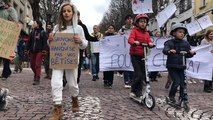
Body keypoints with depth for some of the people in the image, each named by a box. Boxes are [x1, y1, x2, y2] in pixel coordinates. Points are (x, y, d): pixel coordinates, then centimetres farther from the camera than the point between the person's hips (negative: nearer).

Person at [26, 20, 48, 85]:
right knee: (32, 65, 10)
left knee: (37, 65, -10)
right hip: (32, 51, 6)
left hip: (39, 51, -6)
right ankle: (36, 74, 36)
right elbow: (29, 42, 17)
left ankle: (37, 79, -7)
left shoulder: (43, 32, -2)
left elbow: (45, 42, -9)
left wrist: (44, 50, -16)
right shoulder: (32, 33, 16)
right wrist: (28, 49, 10)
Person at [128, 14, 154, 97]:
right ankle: (133, 90, 7)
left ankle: (139, 91, 21)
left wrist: (150, 43, -22)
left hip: (143, 55, 6)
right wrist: (135, 42, -39)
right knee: (138, 74, -12)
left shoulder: (146, 33, 14)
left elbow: (149, 40, 2)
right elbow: (130, 39, -17)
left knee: (143, 74, 7)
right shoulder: (134, 30, -2)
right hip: (135, 55, -6)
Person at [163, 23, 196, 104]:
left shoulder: (185, 43, 5)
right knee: (176, 82, -11)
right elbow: (164, 50, -24)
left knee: (183, 83, 5)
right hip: (172, 66, -4)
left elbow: (188, 55, 7)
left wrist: (191, 53, -15)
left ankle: (182, 98, 24)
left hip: (181, 67, 4)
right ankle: (171, 96, 13)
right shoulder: (169, 42, -6)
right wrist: (169, 51, -46)